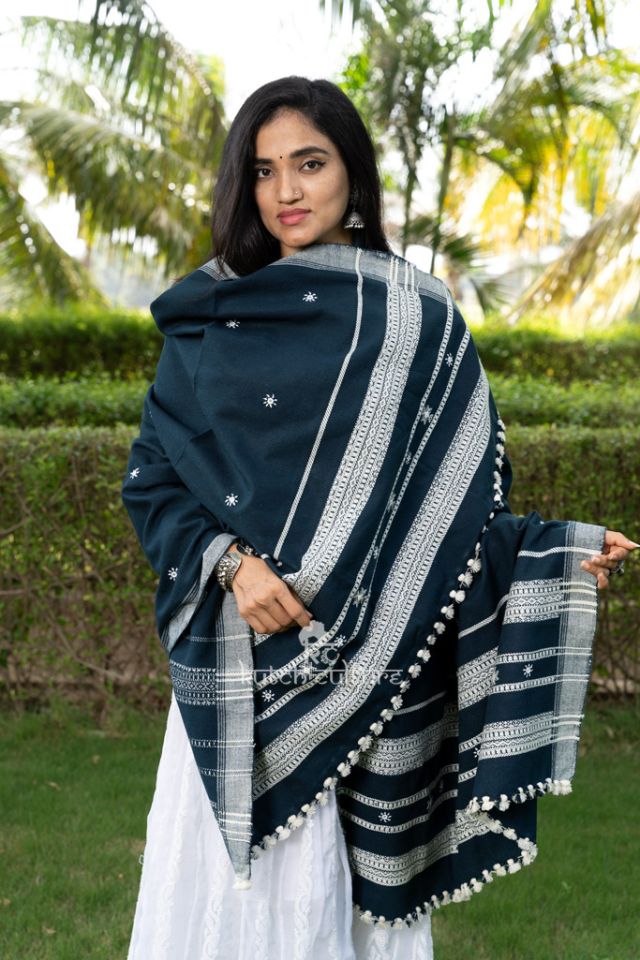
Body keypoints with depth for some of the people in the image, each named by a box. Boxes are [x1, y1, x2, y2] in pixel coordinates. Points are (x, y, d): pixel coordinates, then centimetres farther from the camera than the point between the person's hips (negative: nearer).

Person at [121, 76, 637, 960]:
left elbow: (458, 495, 3)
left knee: (355, 884, 5)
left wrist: (561, 556, -11)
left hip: (372, 664, -1)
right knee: (234, 885, 6)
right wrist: (228, 561, -11)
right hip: (242, 665, 1)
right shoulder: (208, 320, 6)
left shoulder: (416, 321, 2)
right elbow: (151, 476, 5)